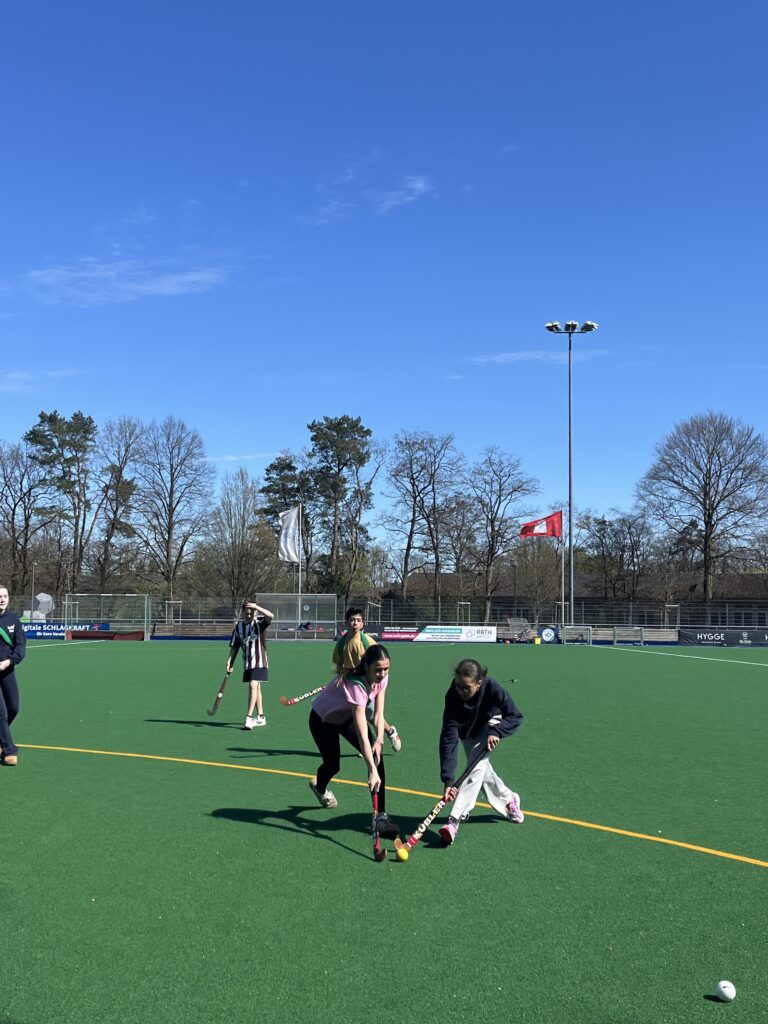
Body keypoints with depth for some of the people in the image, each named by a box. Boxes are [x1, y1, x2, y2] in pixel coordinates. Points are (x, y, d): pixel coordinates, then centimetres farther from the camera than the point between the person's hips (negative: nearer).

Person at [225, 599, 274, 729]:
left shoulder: (259, 622, -8)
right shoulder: (238, 626, 4)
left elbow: (271, 616, -29)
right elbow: (234, 647, 8)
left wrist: (256, 607, -35)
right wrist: (230, 663, 3)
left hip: (259, 662, -5)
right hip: (247, 663, 5)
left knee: (253, 686, -17)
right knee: (256, 688, 14)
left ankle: (249, 717, -17)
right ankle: (260, 717, 24)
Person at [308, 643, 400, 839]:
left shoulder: (382, 677, -22)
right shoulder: (354, 685, -43)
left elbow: (378, 715, -15)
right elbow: (362, 735, -46)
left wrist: (379, 741, -32)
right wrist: (372, 771, -49)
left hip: (347, 716, 6)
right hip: (323, 718, -6)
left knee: (376, 756, -14)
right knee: (333, 765, 2)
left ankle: (381, 816, -12)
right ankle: (319, 788, 42)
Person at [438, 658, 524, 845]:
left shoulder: (492, 689, -39)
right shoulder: (453, 696, -38)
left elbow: (515, 717, -23)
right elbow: (448, 739, -41)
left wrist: (496, 731, -41)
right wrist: (448, 780, -46)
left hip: (489, 725, -2)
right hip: (467, 732, 2)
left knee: (476, 767, -20)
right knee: (482, 769, 7)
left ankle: (455, 820, -23)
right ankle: (509, 799, 36)